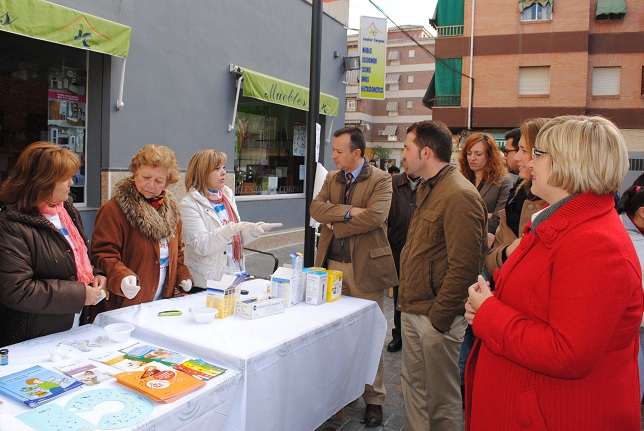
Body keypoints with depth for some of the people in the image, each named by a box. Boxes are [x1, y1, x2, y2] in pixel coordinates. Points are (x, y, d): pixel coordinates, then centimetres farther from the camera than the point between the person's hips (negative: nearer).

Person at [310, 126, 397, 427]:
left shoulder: (380, 179, -7)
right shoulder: (332, 178, 11)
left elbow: (375, 216, -22)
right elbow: (316, 207, -4)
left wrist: (336, 225, -12)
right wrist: (348, 212, -18)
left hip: (365, 267, -5)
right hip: (332, 264, 5)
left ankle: (374, 399, 21)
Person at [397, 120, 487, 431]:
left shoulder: (460, 196, -19)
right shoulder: (427, 188, 13)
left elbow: (463, 267, -22)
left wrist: (438, 317, -17)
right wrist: (406, 297, 16)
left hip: (436, 315, -9)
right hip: (412, 310, 9)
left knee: (440, 396, 8)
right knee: (412, 383, 20)